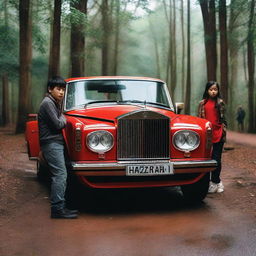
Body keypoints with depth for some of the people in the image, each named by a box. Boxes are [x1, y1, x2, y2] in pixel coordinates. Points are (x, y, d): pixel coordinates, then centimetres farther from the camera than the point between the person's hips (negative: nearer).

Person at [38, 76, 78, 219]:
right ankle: (58, 208, -17)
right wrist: (63, 118, 2)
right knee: (60, 175, -15)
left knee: (59, 175, 7)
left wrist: (62, 119, 5)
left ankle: (59, 206, 9)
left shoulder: (54, 103, 20)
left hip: (56, 143, 10)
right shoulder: (48, 103, -10)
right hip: (52, 143, -10)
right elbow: (58, 124, -15)